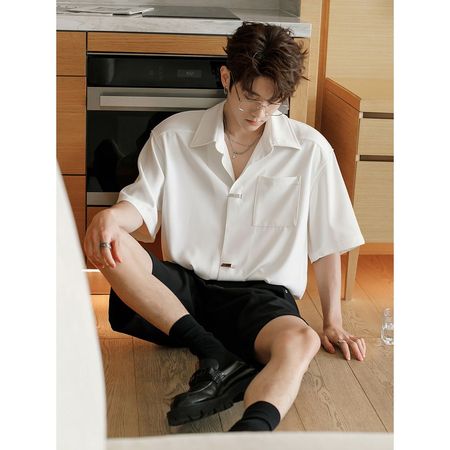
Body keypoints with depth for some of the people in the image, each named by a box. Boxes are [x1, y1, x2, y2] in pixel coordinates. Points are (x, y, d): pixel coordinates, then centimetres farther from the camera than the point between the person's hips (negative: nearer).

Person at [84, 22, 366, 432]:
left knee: (300, 342, -36)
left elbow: (326, 243, 9)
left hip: (262, 294, -1)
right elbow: (143, 204, 2)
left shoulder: (310, 149, 3)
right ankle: (220, 361, -32)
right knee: (108, 242, -27)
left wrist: (332, 322, 8)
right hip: (185, 286, 2)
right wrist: (112, 216, -22)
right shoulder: (174, 136, 5)